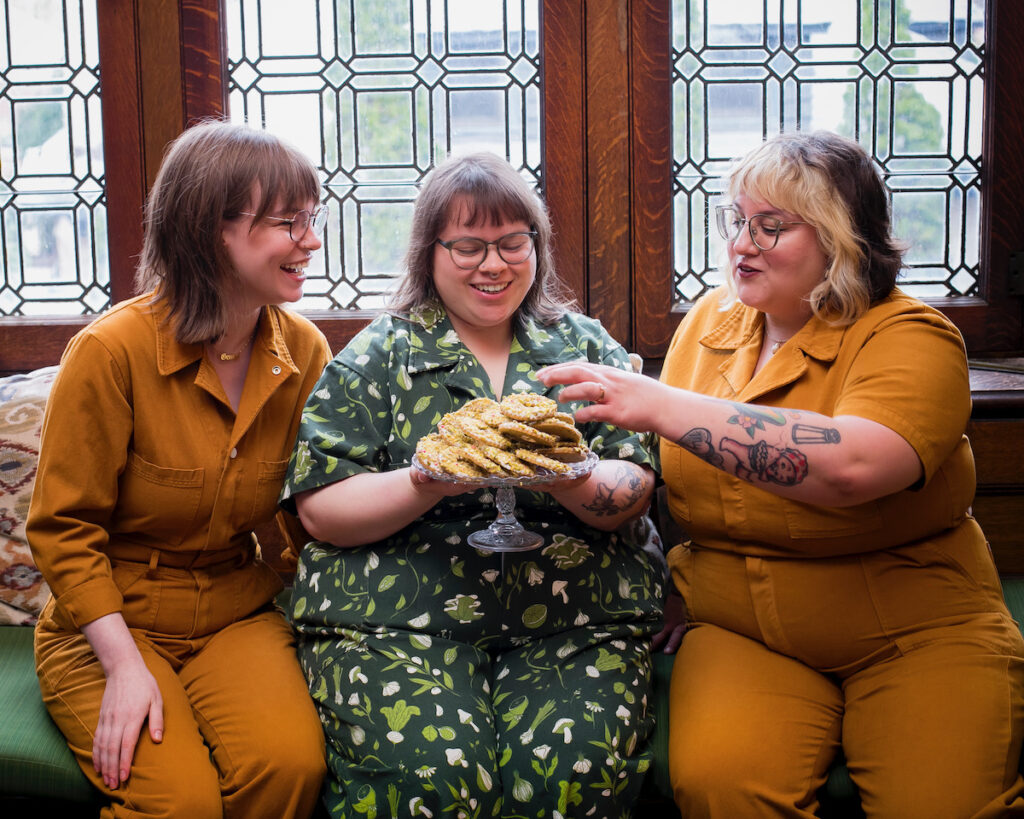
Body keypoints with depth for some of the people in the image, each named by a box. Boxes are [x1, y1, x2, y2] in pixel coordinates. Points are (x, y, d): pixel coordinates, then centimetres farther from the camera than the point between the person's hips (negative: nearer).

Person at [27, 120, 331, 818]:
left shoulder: (306, 352, -1)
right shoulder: (112, 351, -15)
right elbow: (64, 529, -9)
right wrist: (125, 665, -17)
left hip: (240, 616, 4)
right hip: (108, 621, -3)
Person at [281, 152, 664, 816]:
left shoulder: (584, 344, 15)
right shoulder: (380, 354, 9)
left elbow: (634, 490, 5)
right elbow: (320, 508, 2)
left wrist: (566, 479, -17)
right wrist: (428, 483, -16)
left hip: (574, 613, 2)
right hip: (395, 613, -1)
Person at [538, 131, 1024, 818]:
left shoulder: (910, 338, -10)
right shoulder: (708, 322, 8)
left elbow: (849, 466, -32)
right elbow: (673, 475, 21)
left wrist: (660, 407, -30)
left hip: (913, 634, -2)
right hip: (738, 632, 3)